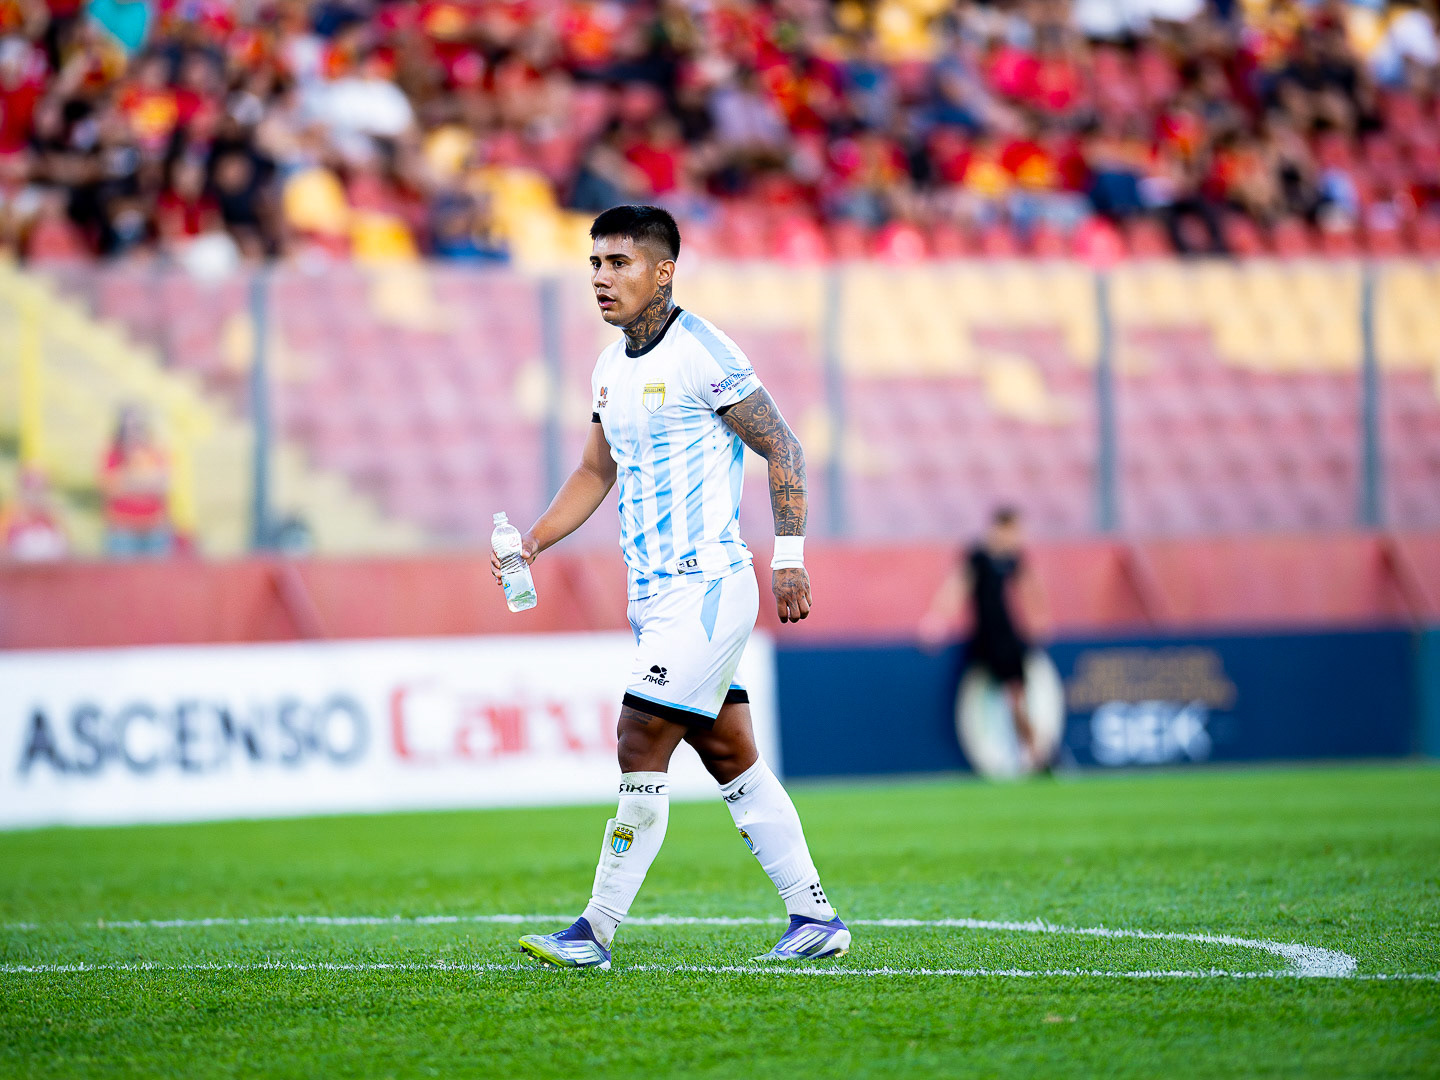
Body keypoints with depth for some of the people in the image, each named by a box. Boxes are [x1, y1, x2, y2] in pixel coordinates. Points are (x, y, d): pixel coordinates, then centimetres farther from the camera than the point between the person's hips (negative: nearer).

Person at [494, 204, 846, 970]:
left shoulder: (702, 354, -12)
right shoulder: (611, 369, 13)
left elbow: (782, 449, -9)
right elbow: (595, 473, 23)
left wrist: (788, 557, -12)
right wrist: (533, 541, 9)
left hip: (704, 587, -9)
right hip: (654, 592, 9)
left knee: (642, 747, -11)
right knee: (730, 757, 11)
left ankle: (596, 931, -7)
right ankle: (815, 918, 17)